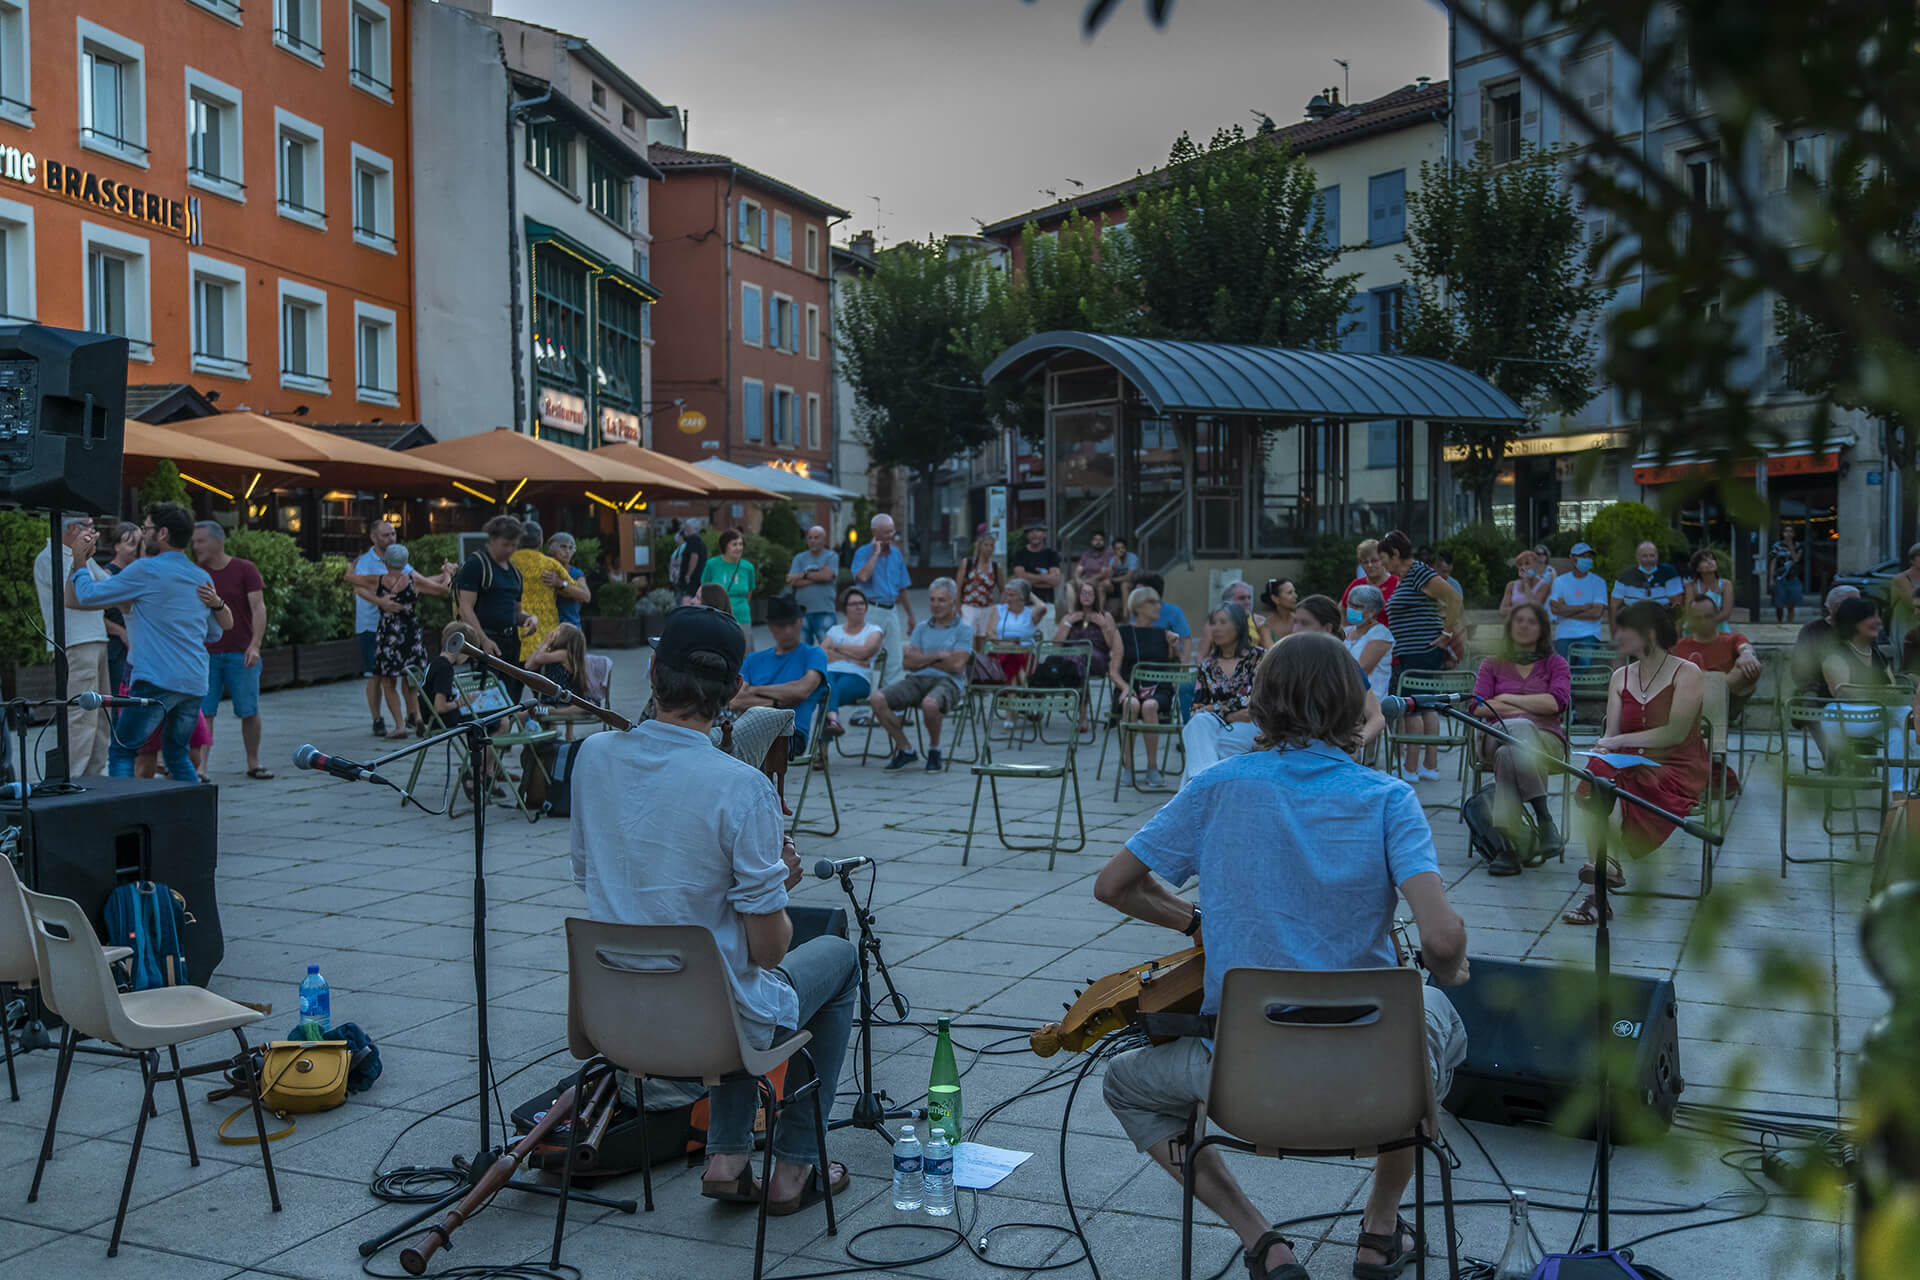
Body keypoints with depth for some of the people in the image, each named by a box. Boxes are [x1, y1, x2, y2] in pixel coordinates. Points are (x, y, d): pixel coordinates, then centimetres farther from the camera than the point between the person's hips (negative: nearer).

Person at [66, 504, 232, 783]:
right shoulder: (202, 578, 14)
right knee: (177, 753, 18)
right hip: (195, 684, 7)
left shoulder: (146, 570, -5)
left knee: (121, 752, 2)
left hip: (157, 680, -7)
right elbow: (215, 633, 24)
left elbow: (88, 596, 2)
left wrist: (80, 561, 17)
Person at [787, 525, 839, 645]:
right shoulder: (799, 558, 13)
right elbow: (792, 582, -1)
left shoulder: (831, 557, 5)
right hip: (802, 611, 3)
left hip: (824, 612, -3)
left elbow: (827, 575, -13)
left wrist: (803, 575, -2)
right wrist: (817, 578, -6)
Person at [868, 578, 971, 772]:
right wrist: (937, 655, -5)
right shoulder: (921, 628, 20)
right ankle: (905, 749, -6)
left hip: (947, 682, -5)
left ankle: (934, 749, -10)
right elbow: (907, 662, 7)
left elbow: (956, 665, -9)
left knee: (930, 703, -41)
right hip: (917, 680, 5)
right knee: (876, 698, -22)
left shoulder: (963, 630, 6)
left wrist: (923, 659, 3)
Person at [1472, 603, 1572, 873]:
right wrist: (1531, 708, -1)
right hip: (1497, 737, 1)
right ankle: (1545, 820, -42)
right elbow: (1479, 707, 7)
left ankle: (1508, 845, -45)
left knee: (1509, 753, -39)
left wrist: (1508, 699, 2)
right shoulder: (1492, 665, 25)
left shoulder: (1556, 664, 22)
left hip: (1545, 740, -1)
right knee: (1520, 729, -39)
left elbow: (1558, 702, 0)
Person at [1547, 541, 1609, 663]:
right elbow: (1554, 608, -5)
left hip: (1589, 635, -1)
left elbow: (1597, 613, -7)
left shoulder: (1599, 582, 5)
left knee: (1585, 666, -15)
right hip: (1564, 635, 1)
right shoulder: (1560, 581, 9)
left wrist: (1567, 611, -5)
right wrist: (1584, 607, -6)